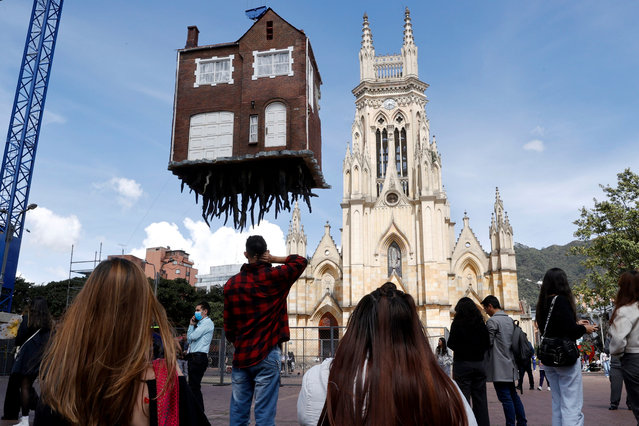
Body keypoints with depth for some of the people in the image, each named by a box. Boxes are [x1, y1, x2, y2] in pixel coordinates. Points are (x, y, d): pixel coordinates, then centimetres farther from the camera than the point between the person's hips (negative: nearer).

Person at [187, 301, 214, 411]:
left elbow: (192, 336, -13)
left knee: (195, 387, -10)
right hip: (193, 357, 9)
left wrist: (192, 325, 6)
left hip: (199, 357, -9)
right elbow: (189, 339, 19)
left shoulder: (207, 322, -6)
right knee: (193, 386, 11)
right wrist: (191, 325, 12)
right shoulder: (199, 323, 23)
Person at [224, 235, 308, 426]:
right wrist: (274, 259, 1)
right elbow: (301, 261, 6)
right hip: (267, 355, -3)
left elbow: (228, 324, 10)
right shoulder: (274, 277, -7)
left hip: (240, 356, 4)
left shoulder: (231, 284, 4)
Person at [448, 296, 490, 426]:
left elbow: (451, 345, -8)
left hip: (462, 363, -4)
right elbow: (487, 345, 7)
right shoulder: (481, 324, 5)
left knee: (463, 398, -1)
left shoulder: (457, 323, -7)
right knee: (480, 398, 11)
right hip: (479, 364, 4)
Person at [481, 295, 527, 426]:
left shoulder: (492, 321, -14)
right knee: (513, 395, 16)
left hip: (499, 366, -9)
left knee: (505, 397, -4)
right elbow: (513, 340, 18)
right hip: (510, 365, 9)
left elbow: (488, 342, -13)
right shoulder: (510, 319, 12)